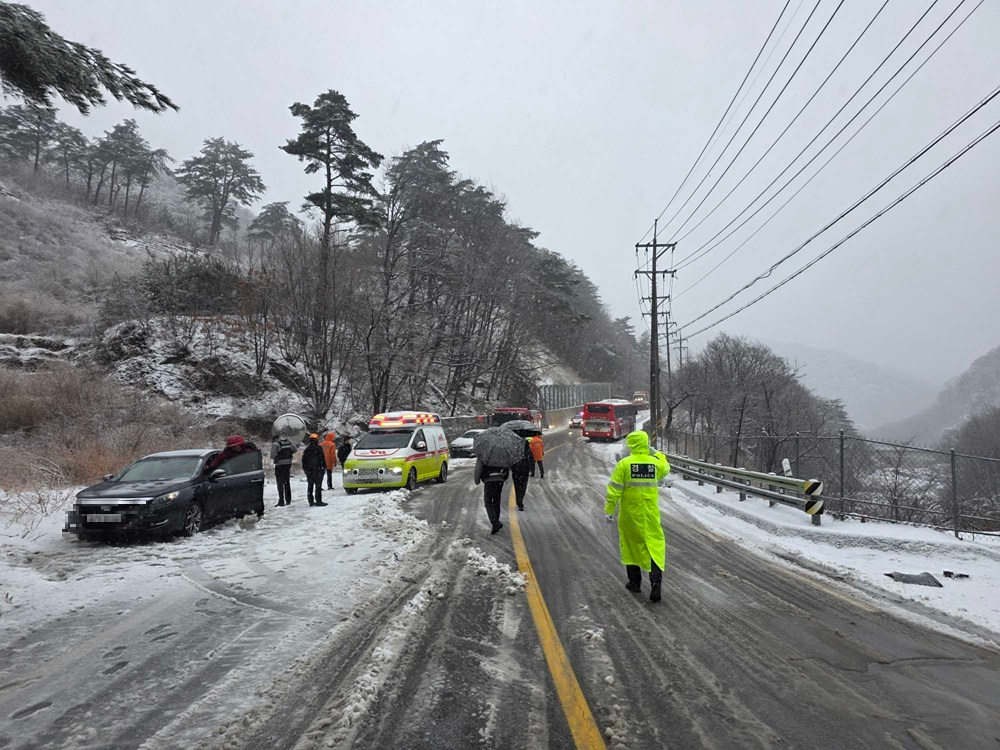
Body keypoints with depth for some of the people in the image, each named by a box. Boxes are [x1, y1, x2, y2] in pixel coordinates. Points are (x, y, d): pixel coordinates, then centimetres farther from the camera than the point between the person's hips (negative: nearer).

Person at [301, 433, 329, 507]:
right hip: (317, 470, -6)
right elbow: (322, 459, -9)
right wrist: (324, 467, -1)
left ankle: (311, 501, 12)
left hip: (308, 470, 6)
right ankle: (318, 501, -10)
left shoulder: (306, 449, 10)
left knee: (310, 486, 11)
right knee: (318, 485, -6)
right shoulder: (318, 448, -8)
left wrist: (305, 468, 20)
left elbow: (303, 460, 13)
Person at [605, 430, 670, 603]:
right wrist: (657, 454, 34)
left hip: (629, 513, -1)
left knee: (631, 545, 14)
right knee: (654, 545, 5)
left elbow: (614, 490, -11)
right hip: (650, 513, 1)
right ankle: (655, 581, -10)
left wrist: (609, 510, -5)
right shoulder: (656, 463, -2)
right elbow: (665, 469, 24)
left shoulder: (624, 464, -11)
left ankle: (634, 582, 23)